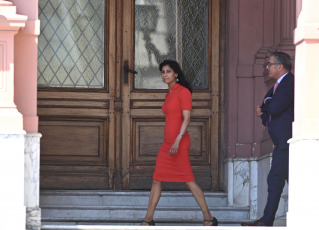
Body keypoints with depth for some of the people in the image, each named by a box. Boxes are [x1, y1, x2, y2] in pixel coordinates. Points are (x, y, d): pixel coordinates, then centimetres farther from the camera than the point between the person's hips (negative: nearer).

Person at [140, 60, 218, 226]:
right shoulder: (169, 95, 16)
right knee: (156, 180, 5)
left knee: (189, 181, -5)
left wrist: (177, 141, -23)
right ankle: (148, 220, 8)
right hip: (167, 143, 8)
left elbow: (187, 118, -15)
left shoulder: (183, 92, -8)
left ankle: (209, 218, 2)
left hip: (179, 143, -8)